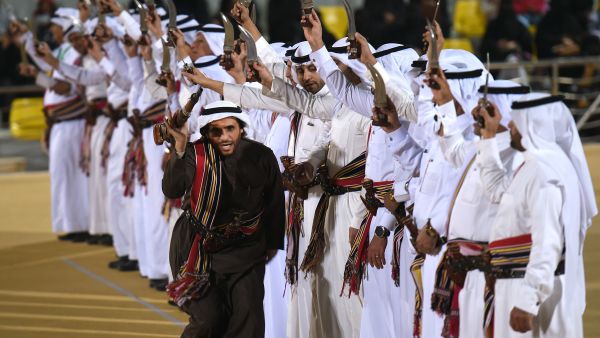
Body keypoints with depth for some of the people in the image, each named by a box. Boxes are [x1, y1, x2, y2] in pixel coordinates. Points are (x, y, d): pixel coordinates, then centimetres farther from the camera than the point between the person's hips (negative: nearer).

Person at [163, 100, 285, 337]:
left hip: (244, 249, 2)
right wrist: (180, 150, -37)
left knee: (248, 318, -5)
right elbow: (171, 191, -25)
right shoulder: (195, 155, -11)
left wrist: (273, 242, 16)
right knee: (208, 318, -7)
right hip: (199, 248, -2)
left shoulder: (261, 157, -6)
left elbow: (275, 202, 7)